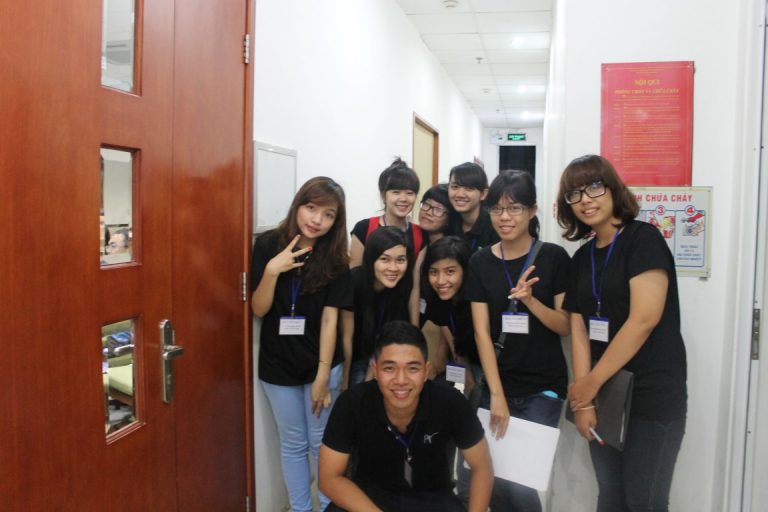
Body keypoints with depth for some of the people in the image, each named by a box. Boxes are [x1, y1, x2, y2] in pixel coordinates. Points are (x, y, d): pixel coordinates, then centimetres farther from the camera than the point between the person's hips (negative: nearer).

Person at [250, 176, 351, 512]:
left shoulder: (335, 258, -8)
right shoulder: (268, 245, -8)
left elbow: (330, 318, -9)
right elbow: (259, 310, -8)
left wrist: (323, 375, -11)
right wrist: (272, 270, -25)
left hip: (320, 363, 0)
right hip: (278, 365, 1)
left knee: (322, 443, 11)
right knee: (292, 444, 13)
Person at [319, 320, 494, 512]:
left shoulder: (450, 403, -22)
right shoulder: (352, 403, -24)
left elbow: (482, 468, -8)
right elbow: (330, 478, -17)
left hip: (432, 496, 2)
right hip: (370, 494, -2)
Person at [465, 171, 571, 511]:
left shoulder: (554, 257, -5)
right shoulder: (480, 262, 1)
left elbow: (566, 327, -4)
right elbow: (482, 332, -3)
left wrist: (530, 301, -22)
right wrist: (496, 394, -11)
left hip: (543, 388, -2)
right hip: (497, 384, 2)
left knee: (522, 482, -8)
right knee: (493, 477, 7)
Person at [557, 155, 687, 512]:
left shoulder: (643, 238, -9)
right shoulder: (581, 258, 10)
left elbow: (644, 319, -18)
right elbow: (579, 330, 5)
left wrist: (592, 382, -14)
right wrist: (584, 398, -5)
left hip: (653, 395, -6)